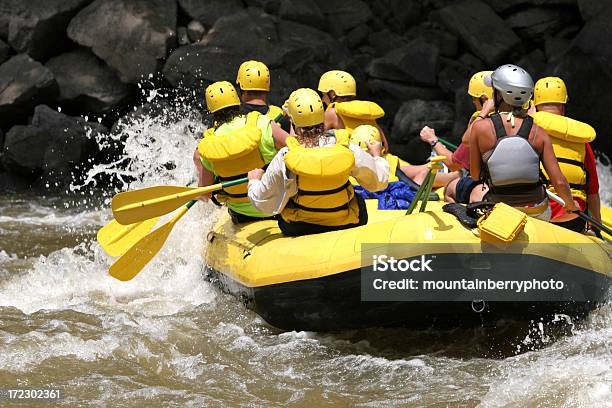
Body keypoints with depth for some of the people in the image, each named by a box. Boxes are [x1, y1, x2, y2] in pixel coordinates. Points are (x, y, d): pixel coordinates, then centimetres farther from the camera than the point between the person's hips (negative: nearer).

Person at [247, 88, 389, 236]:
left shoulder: (284, 158, -21)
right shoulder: (348, 150, -18)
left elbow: (262, 202, -10)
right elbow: (379, 182, -1)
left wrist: (254, 181, 13)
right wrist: (376, 155, 20)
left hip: (296, 229, -1)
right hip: (345, 227, 1)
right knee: (358, 200, 31)